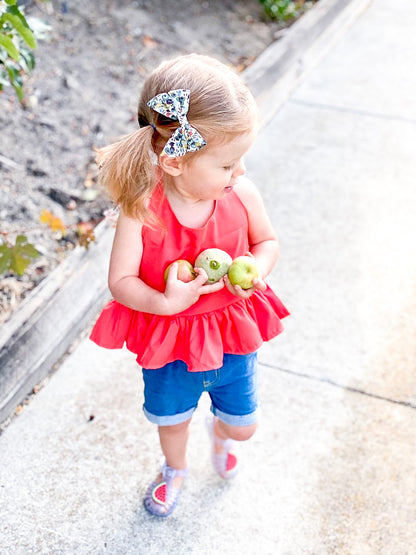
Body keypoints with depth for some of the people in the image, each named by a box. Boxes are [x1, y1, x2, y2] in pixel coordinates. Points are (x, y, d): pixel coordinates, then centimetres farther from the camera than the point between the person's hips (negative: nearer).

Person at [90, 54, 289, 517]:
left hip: (232, 332, 2)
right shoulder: (141, 210, -29)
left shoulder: (241, 194, -20)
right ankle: (175, 470, 61)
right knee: (172, 418, 26)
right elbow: (120, 282, -23)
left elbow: (267, 241, -1)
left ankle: (221, 434, 59)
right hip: (168, 341, -1)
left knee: (243, 424, 20)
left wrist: (257, 269, -22)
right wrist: (164, 302, -39)